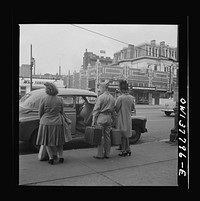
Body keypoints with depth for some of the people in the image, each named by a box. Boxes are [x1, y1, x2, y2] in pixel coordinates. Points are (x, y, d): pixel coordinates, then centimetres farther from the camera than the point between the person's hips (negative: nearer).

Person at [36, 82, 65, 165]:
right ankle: (61, 156, 14)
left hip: (46, 123, -2)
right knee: (58, 141, 19)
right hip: (57, 123, 2)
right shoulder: (60, 99, -4)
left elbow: (40, 113, -2)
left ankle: (51, 158, 9)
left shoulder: (43, 99, -11)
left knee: (47, 142, 14)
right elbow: (61, 112, 7)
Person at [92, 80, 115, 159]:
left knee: (100, 136, -1)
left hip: (101, 117, -7)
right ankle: (107, 154, 17)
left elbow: (96, 109, -11)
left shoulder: (101, 97, -10)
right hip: (109, 117, 7)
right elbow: (113, 109, 14)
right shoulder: (112, 98, 11)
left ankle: (100, 154, 3)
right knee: (107, 136, 10)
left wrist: (93, 120, -9)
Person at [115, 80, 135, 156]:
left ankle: (123, 151, 12)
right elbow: (133, 108, 11)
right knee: (126, 134, 18)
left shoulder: (120, 98, -19)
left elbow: (116, 109, -12)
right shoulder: (131, 98, 0)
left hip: (122, 119, -6)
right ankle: (128, 149, 24)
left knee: (123, 135, 5)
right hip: (128, 119, 6)